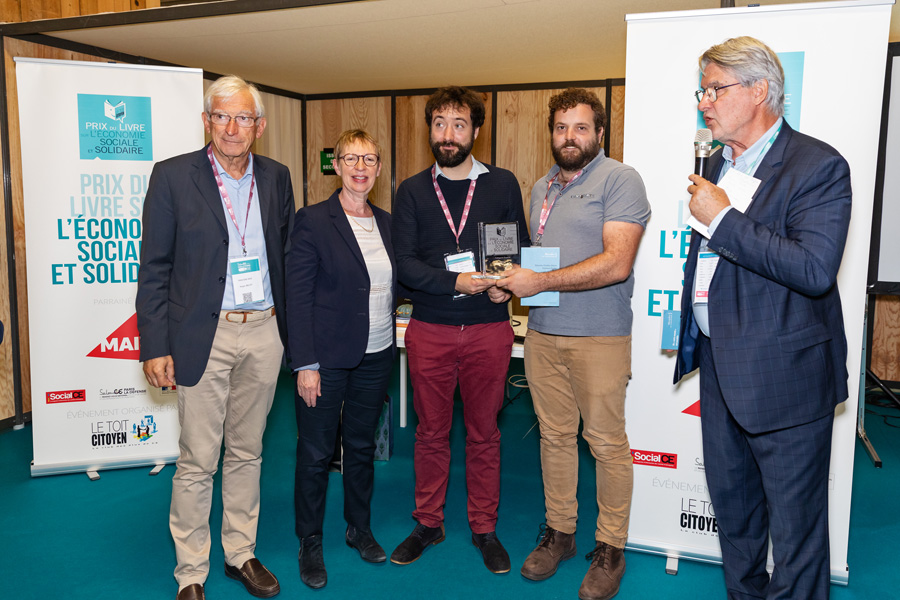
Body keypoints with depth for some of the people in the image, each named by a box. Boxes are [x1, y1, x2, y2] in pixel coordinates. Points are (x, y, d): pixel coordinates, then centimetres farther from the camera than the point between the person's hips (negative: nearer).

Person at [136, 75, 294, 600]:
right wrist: (156, 346, -8)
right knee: (197, 462, 4)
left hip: (264, 334, 4)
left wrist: (289, 327, 9)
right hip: (204, 336, -3)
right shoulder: (173, 177, -3)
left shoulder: (276, 178, 7)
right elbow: (154, 269, -3)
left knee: (247, 453, 15)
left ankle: (241, 553, 32)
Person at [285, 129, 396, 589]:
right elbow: (297, 297, -12)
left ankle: (359, 528, 36)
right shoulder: (313, 220, -9)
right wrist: (305, 364, -15)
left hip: (376, 356, 5)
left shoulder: (386, 223, 8)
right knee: (316, 452, 7)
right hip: (327, 357, -5)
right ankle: (310, 543, 26)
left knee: (362, 446, 18)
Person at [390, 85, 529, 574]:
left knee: (484, 433, 10)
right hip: (429, 330, 1)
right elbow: (405, 263, -3)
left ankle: (484, 528, 27)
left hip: (488, 328, 0)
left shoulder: (503, 185, 5)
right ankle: (428, 524, 29)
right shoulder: (412, 191, 5)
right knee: (431, 432, 12)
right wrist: (456, 281, -18)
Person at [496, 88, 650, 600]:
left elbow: (616, 264, -18)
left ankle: (610, 548, 18)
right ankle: (559, 531, 27)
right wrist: (512, 277, 5)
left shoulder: (619, 179, -7)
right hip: (543, 332, 6)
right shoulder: (543, 187, 16)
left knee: (606, 442, 2)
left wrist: (540, 282, -20)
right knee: (555, 435, 13)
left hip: (599, 336, -6)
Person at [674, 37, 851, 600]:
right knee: (731, 505, 22)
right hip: (720, 368, 8)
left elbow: (813, 269, -27)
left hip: (784, 376, -8)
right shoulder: (720, 165, 12)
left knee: (795, 526, 7)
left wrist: (723, 218, -23)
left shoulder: (818, 166, -13)